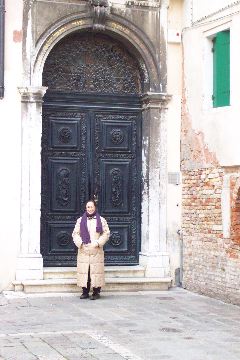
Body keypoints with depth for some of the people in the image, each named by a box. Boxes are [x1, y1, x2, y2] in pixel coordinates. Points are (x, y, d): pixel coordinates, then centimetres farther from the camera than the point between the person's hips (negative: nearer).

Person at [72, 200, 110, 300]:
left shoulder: (101, 220, 8)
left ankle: (96, 292, 2)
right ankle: (85, 292, 7)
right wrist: (79, 243, -7)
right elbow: (75, 233, 10)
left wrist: (98, 243, -8)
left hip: (96, 250, -2)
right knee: (84, 270, -1)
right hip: (83, 250, 2)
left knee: (96, 270, -5)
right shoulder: (80, 220, 12)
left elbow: (106, 233, 4)